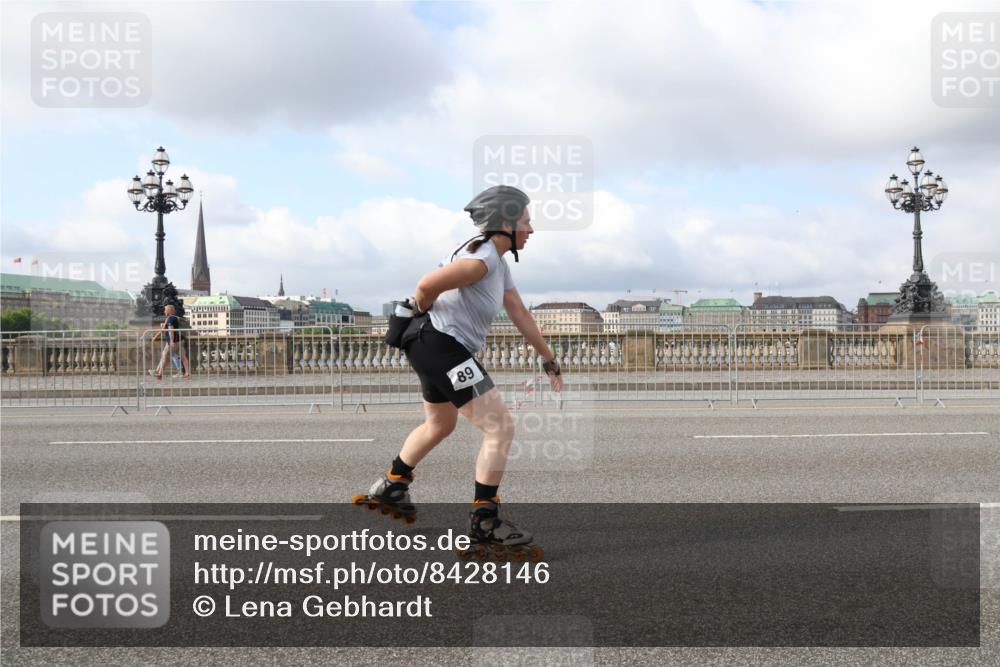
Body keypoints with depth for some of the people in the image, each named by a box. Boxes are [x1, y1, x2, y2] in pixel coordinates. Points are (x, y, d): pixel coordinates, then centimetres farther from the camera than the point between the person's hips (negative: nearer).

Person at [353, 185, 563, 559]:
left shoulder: (498, 262, 12)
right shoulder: (482, 259, -21)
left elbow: (520, 314, 17)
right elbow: (427, 286, -29)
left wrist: (548, 359, 20)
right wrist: (421, 309, -5)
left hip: (433, 347, 11)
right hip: (441, 347, -11)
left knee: (440, 425, 30)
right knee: (501, 429, -8)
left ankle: (390, 487, 46)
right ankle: (484, 522, -2)